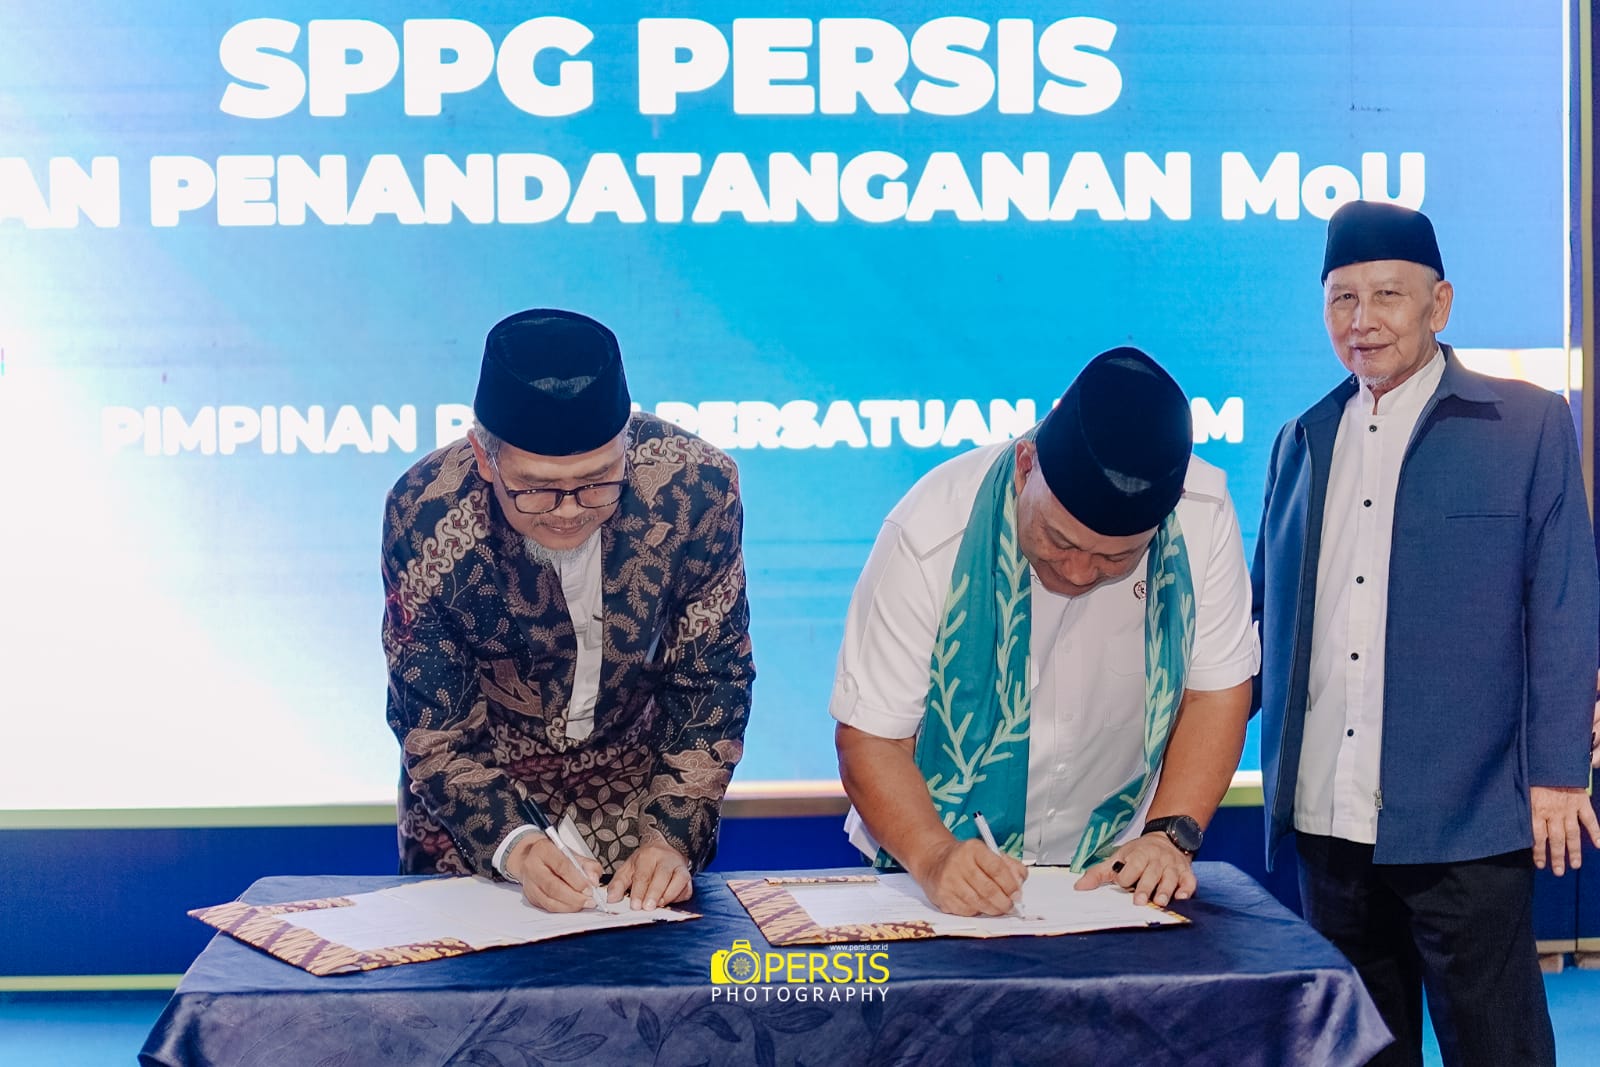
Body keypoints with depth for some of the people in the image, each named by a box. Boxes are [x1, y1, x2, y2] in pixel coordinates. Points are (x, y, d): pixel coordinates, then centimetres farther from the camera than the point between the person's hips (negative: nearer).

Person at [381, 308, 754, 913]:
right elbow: (432, 727, -16)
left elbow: (712, 681, -11)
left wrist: (672, 837, -21)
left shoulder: (697, 486, -24)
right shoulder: (424, 516, -25)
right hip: (474, 796, -2)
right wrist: (514, 844, -31)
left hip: (642, 780, 2)